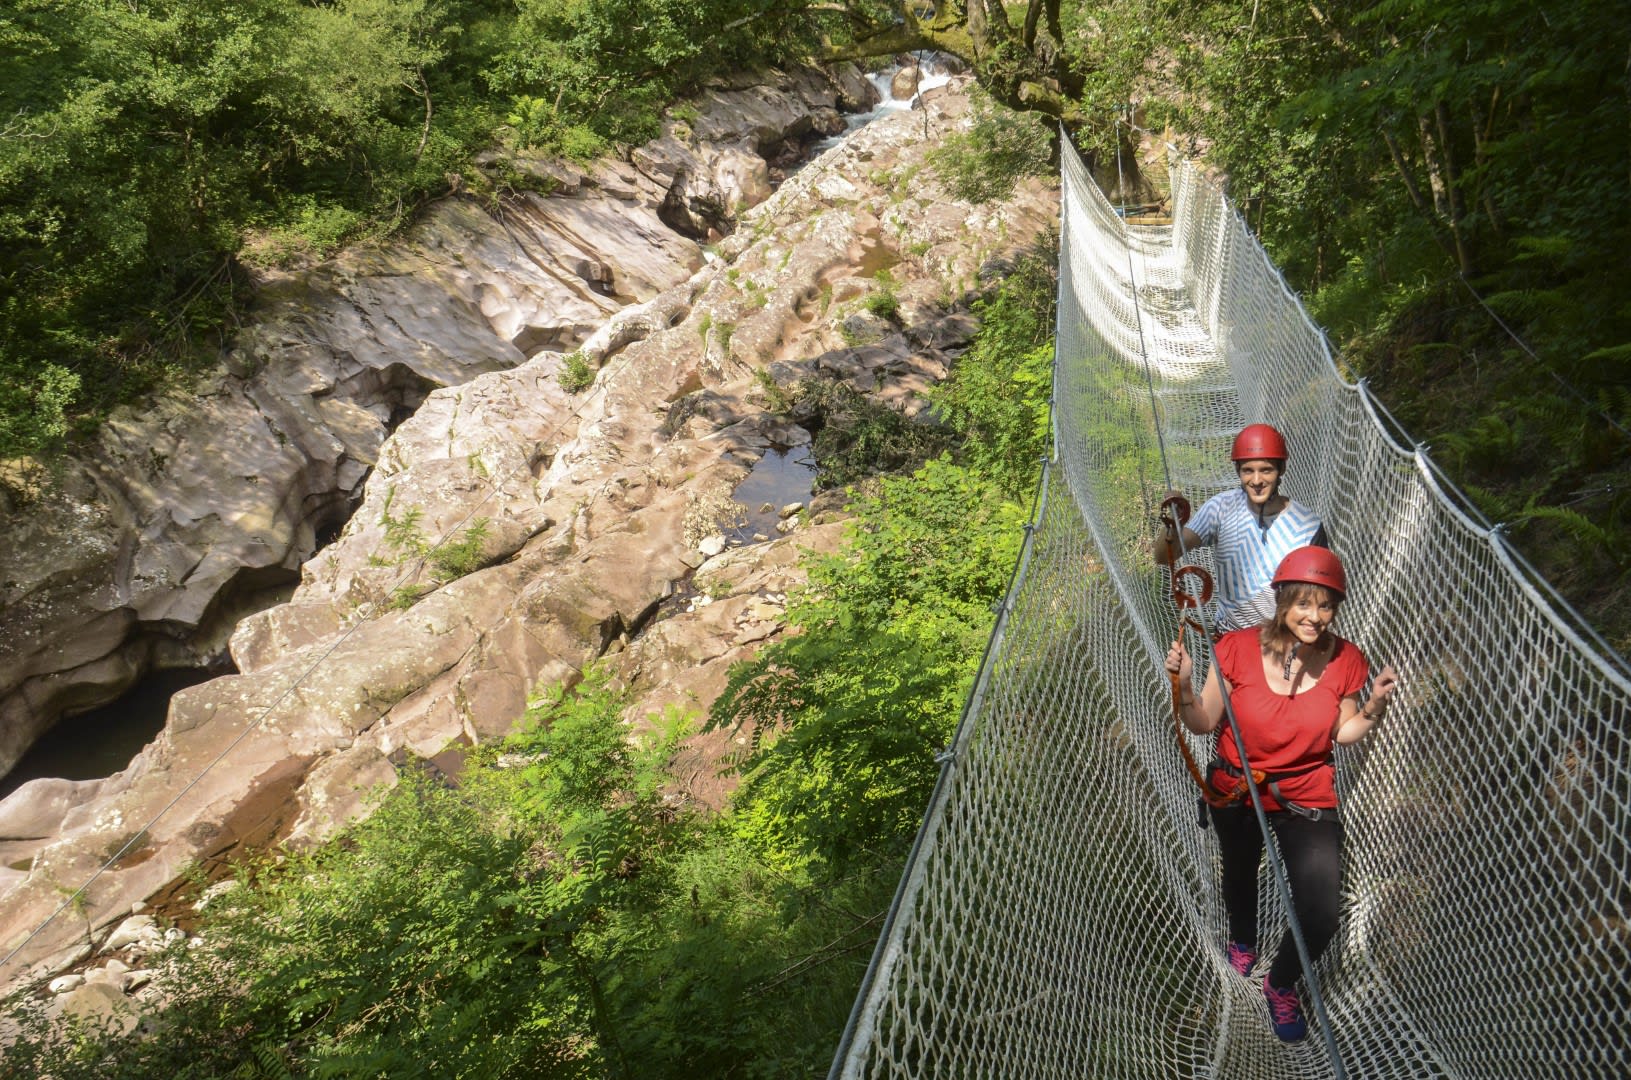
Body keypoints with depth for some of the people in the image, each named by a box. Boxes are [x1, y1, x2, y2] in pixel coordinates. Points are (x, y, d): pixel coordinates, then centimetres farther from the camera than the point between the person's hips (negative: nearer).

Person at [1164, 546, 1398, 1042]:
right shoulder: (1238, 649, -22)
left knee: (1321, 917, -12)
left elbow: (1340, 734, -1)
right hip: (1236, 791, 0)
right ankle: (1242, 940, 64)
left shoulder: (1346, 662, -16)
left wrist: (1374, 707, -18)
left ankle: (1281, 983, 22)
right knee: (1239, 874, 28)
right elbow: (1204, 725, -13)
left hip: (1309, 796, 0)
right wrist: (1185, 686, -31)